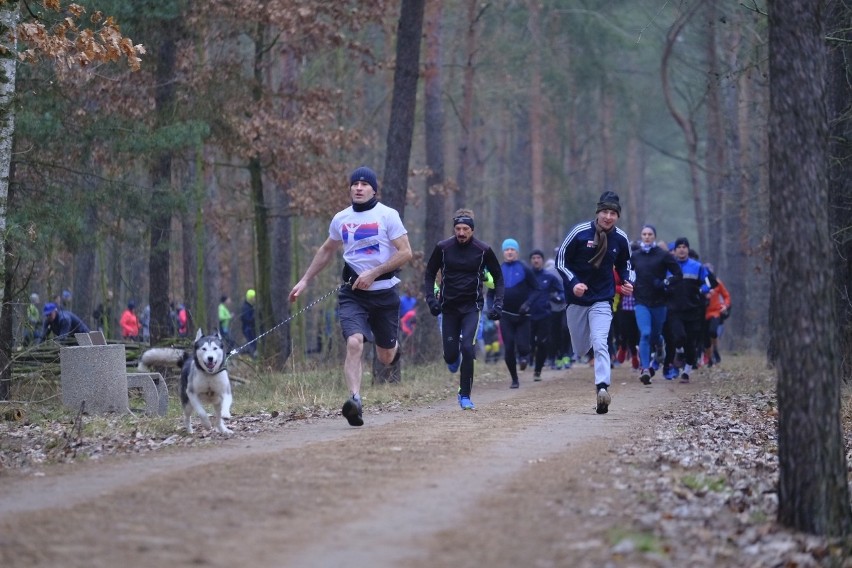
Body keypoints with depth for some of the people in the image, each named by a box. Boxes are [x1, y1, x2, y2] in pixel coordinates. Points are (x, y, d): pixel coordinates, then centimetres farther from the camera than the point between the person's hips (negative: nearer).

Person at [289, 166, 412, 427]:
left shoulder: (387, 215, -5)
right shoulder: (340, 219, 7)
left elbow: (405, 252, -8)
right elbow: (326, 251, 24)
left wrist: (373, 273, -16)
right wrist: (304, 281, 22)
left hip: (383, 292, -1)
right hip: (352, 294, 2)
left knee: (386, 358, 10)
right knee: (354, 342, -24)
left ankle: (392, 344, 48)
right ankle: (355, 400, -29)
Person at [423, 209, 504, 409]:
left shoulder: (483, 250, -5)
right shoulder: (442, 248, -3)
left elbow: (498, 277, 8)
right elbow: (429, 274, 10)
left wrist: (497, 304, -2)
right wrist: (431, 299, -4)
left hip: (472, 307, -2)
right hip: (449, 307, 2)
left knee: (467, 348, -18)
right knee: (450, 354, 2)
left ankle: (465, 395, -7)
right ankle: (454, 359, 43)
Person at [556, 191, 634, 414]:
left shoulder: (621, 239, -3)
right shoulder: (580, 232, -11)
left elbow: (624, 265, 15)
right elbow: (561, 260, -4)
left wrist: (628, 282, -5)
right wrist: (573, 283, -18)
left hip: (602, 300, 0)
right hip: (576, 298, 1)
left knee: (599, 343, -21)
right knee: (579, 350, 10)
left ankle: (602, 388, -29)